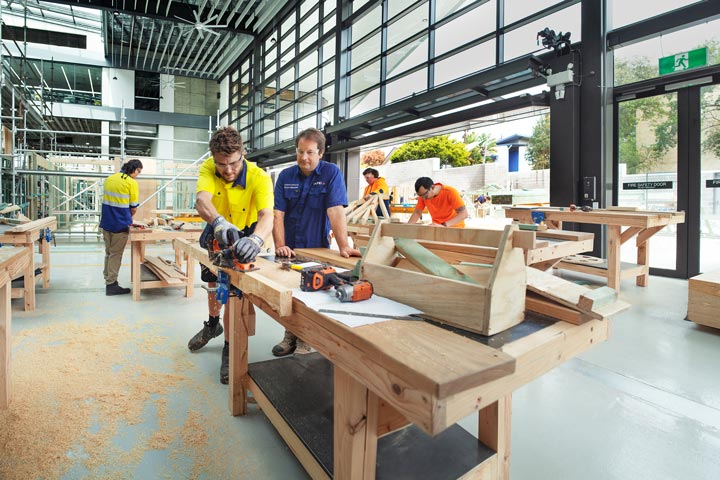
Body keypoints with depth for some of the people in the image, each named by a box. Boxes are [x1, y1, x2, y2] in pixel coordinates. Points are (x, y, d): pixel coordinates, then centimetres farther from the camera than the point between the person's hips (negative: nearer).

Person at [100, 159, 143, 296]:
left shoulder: (109, 179, 11)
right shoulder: (132, 183, -11)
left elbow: (107, 200, 12)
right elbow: (133, 208, -9)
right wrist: (128, 218, 9)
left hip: (106, 222, 7)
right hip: (120, 224, -7)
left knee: (108, 253, 17)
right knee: (116, 255, 0)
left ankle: (108, 280, 26)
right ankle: (111, 285, 5)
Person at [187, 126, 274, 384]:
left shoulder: (259, 177, -31)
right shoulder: (208, 168, -24)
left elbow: (267, 215, -45)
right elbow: (201, 200, -42)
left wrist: (255, 240, -67)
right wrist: (219, 222, -64)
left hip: (244, 233, -3)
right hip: (215, 231, 4)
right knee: (213, 283, 21)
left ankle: (229, 348, 12)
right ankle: (213, 325, 50)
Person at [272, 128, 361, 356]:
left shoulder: (331, 173, -8)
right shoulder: (285, 176, 2)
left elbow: (335, 211, -18)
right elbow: (278, 213, -3)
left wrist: (344, 246, -26)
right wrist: (280, 245, -15)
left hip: (317, 249, -3)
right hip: (289, 250, 3)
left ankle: (305, 342, 22)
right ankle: (290, 336, 30)